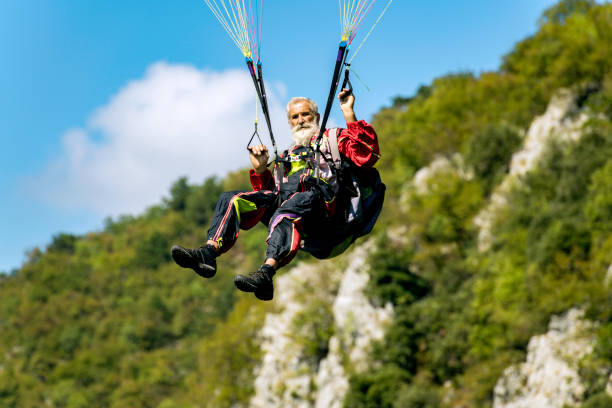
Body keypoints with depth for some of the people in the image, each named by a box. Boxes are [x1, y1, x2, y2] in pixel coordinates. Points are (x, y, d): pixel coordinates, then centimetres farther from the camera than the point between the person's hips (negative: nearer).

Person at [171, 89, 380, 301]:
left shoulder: (332, 139, 26)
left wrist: (349, 114, 0)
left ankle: (266, 273, -62)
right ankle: (209, 252, -35)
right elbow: (269, 191, 30)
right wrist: (260, 169, 14)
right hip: (281, 196, 6)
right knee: (230, 199, -14)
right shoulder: (286, 155, 40)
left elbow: (366, 155, 5)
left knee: (288, 210, -41)